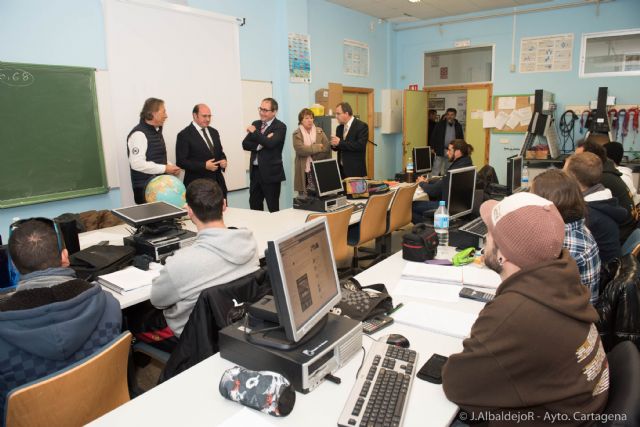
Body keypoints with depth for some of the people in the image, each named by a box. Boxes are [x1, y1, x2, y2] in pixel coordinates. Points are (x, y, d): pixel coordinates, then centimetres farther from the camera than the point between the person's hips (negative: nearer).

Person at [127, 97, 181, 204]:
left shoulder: (156, 131, 15)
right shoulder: (139, 134, -15)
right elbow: (137, 164, -24)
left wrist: (170, 166, 4)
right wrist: (165, 169, -18)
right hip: (145, 188, -9)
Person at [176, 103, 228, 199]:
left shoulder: (214, 132, 14)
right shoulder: (184, 135, -7)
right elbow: (181, 161, -11)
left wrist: (223, 160, -2)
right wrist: (204, 166, -19)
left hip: (218, 182, 6)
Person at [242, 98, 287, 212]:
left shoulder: (280, 127, -8)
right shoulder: (255, 124, 11)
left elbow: (270, 143, -24)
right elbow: (245, 144, 3)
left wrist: (254, 132, -16)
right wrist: (259, 144, -15)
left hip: (270, 172, -6)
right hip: (255, 171, 6)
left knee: (273, 208, 4)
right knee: (254, 206, 14)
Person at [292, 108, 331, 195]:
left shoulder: (320, 131, 11)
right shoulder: (297, 134, 2)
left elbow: (327, 148, 0)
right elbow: (300, 149, -14)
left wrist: (311, 155, -8)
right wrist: (318, 147, -8)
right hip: (304, 171, -2)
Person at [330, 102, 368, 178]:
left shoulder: (362, 126, -8)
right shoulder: (339, 128, 13)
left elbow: (360, 145, -20)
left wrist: (340, 142, -19)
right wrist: (334, 144, -6)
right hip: (341, 169, 6)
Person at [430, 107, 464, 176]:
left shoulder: (458, 126, 6)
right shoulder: (440, 124, -2)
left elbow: (461, 138, 12)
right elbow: (433, 136, -1)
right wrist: (432, 148, -6)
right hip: (440, 150, -3)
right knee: (436, 169, -2)